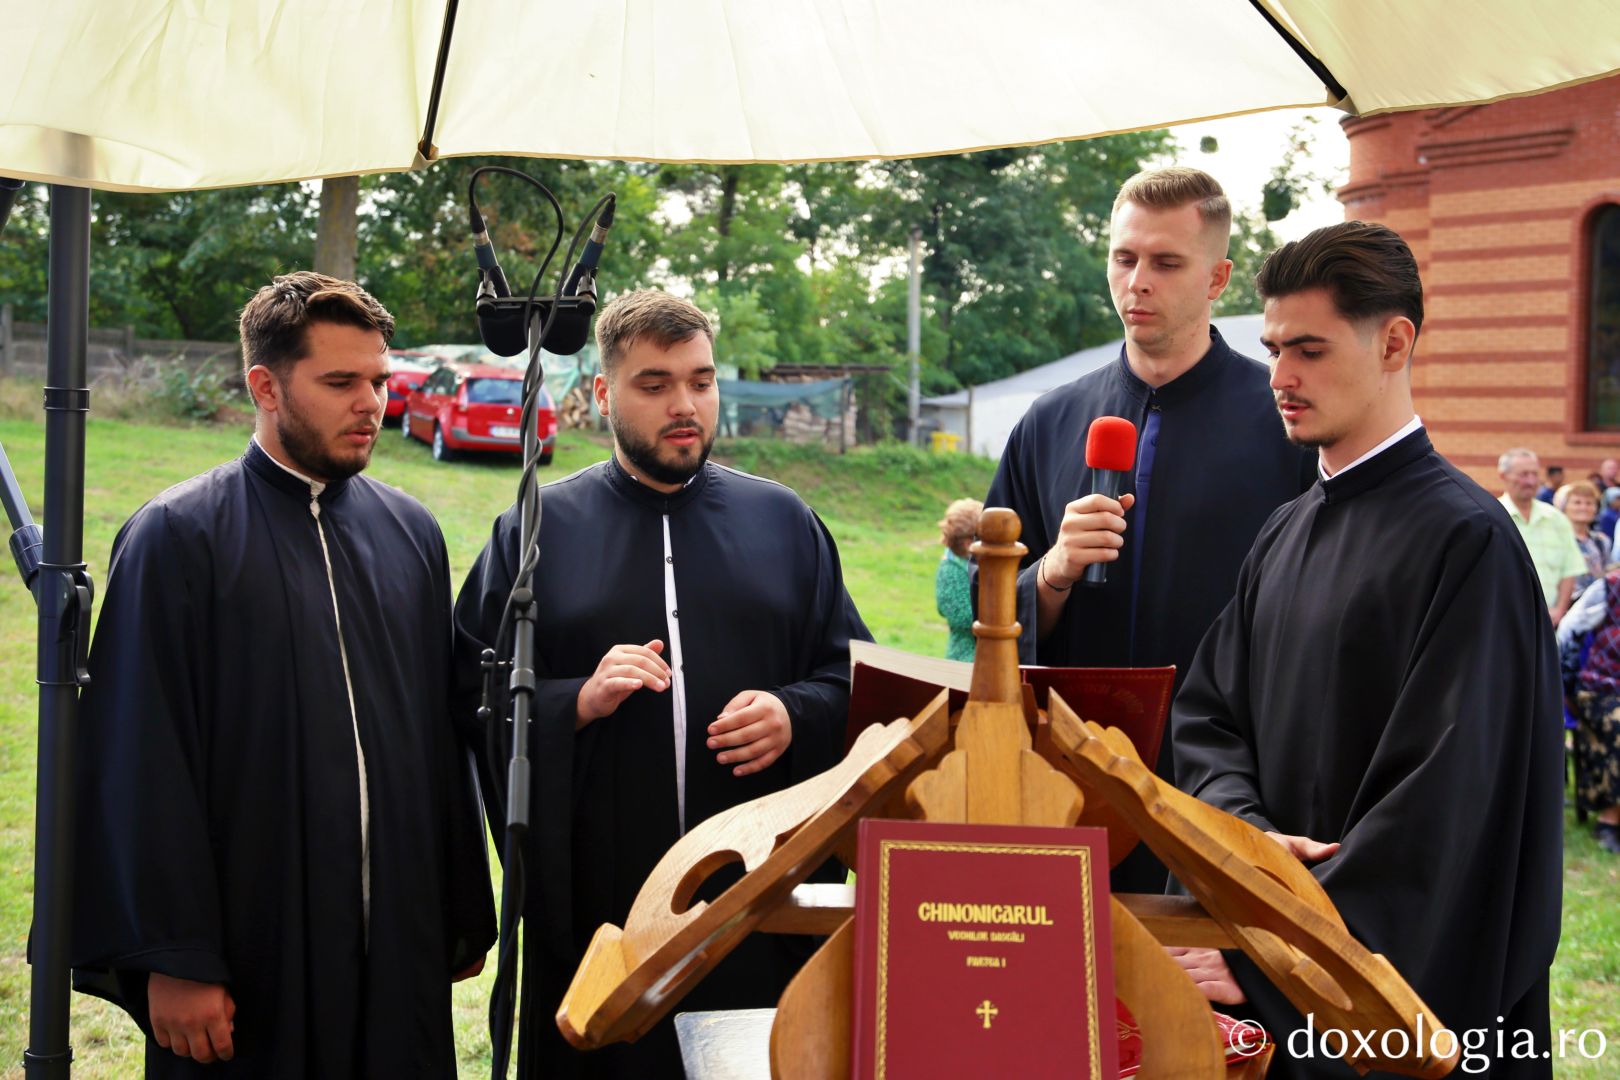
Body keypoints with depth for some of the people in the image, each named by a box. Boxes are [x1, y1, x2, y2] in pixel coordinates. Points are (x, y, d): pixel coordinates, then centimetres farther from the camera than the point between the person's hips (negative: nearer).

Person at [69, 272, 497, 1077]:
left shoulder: (410, 532, 8)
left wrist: (466, 917, 11)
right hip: (247, 954, -4)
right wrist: (173, 962, -12)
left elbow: (444, 737, 11)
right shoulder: (177, 537, -7)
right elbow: (143, 768, -10)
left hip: (399, 949, 5)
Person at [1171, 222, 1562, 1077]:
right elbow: (1206, 713, 9)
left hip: (1408, 989, -6)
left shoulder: (1463, 540, -15)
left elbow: (1443, 799, -20)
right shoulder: (1286, 534, 9)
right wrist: (1245, 825, -12)